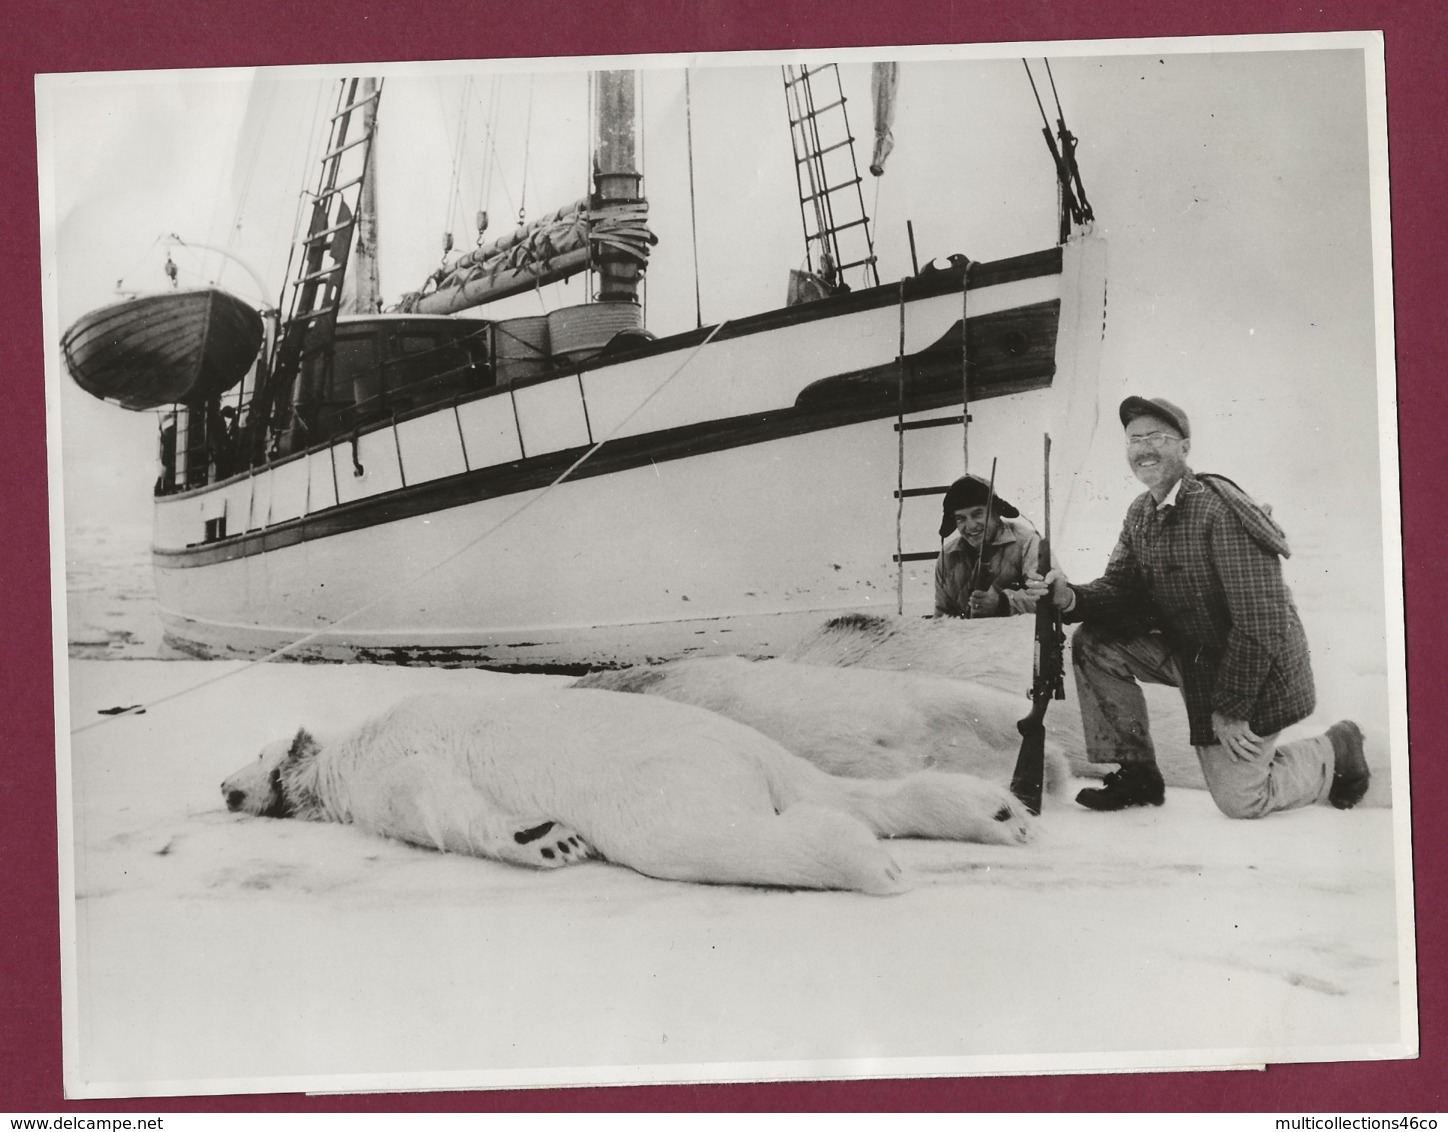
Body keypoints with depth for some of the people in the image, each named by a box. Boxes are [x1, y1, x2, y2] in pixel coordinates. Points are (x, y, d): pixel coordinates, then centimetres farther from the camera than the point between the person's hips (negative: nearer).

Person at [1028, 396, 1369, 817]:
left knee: (1239, 802, -5)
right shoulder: (1141, 513, 2)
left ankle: (1335, 752, 23)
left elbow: (1260, 620, -26)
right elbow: (1119, 589, 0)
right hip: (1185, 652, 7)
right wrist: (1071, 598, -24)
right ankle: (1136, 774, 2)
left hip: (1253, 671, -7)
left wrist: (1231, 710, -23)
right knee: (1093, 643, -9)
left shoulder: (1220, 508, -25)